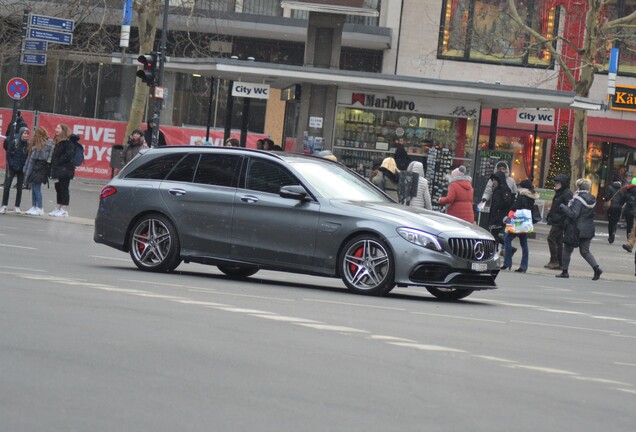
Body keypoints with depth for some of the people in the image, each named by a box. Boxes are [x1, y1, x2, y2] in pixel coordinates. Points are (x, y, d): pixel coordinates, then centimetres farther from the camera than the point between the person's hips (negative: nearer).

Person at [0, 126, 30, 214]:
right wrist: (12, 164, -9)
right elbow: (8, 155, -5)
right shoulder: (14, 142, -10)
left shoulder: (28, 144, -5)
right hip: (12, 167, -2)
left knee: (19, 187, 5)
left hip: (22, 169, 2)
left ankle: (17, 207, 11)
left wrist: (25, 166, -7)